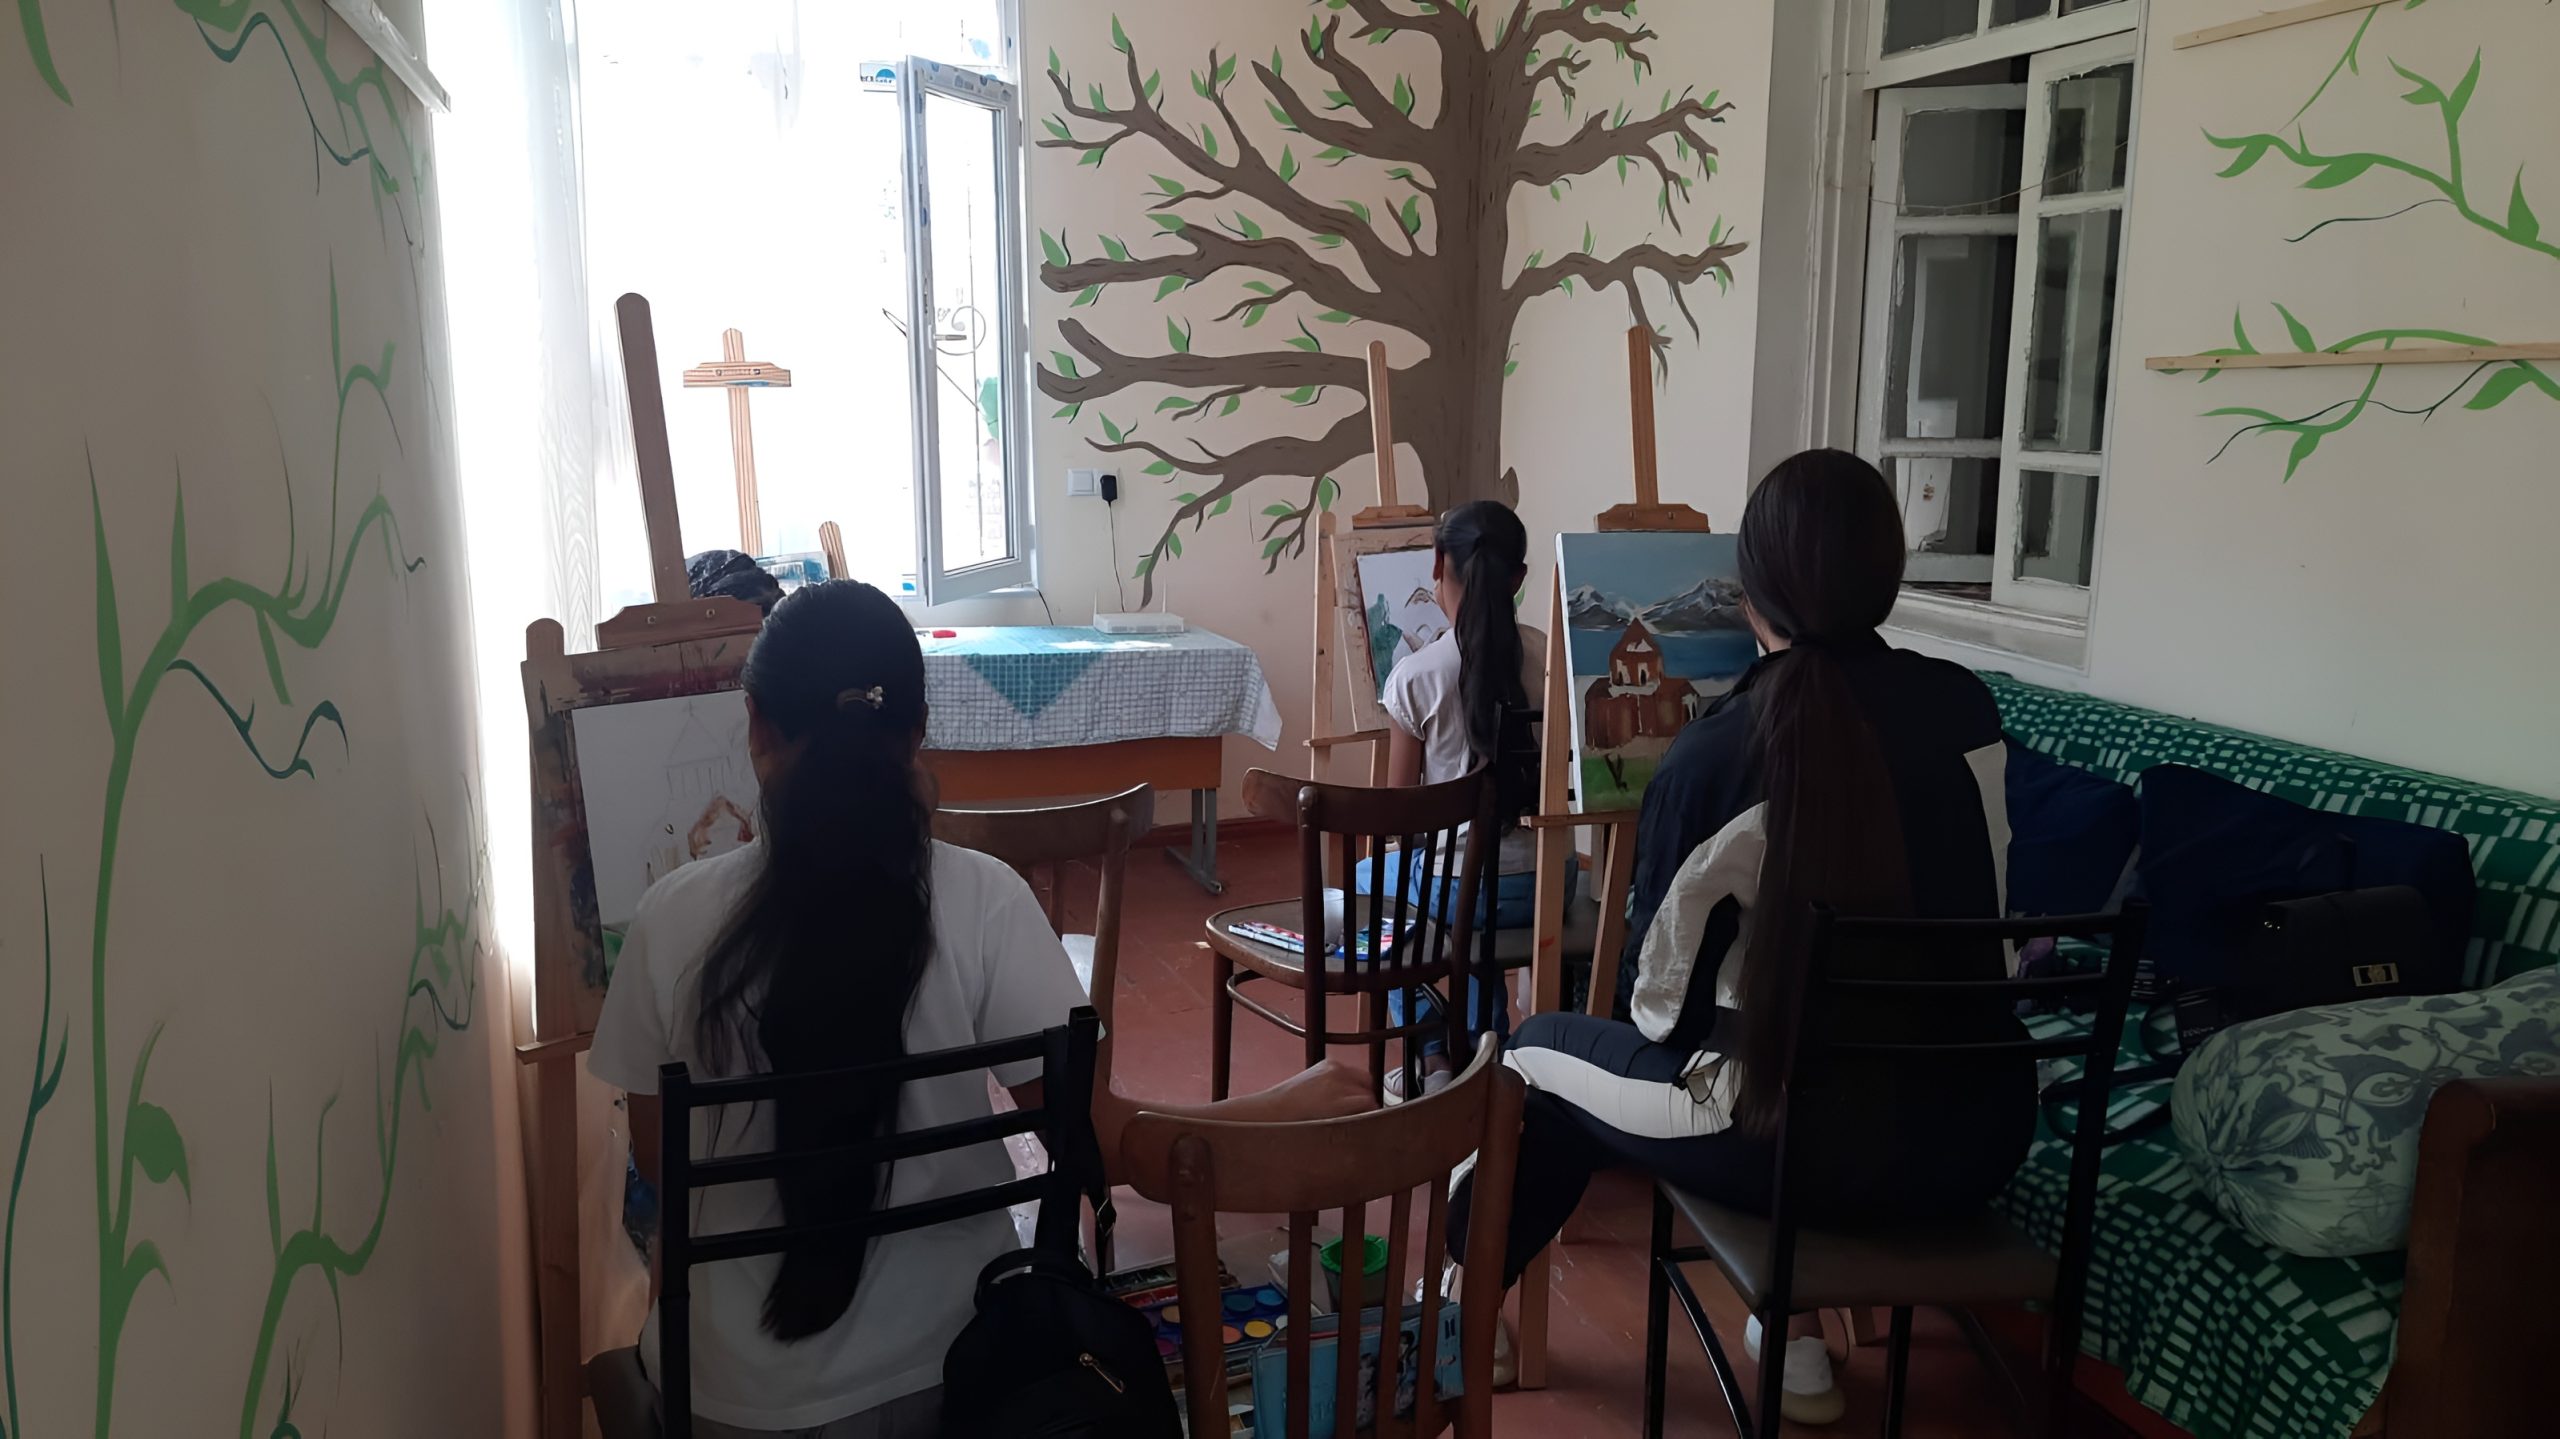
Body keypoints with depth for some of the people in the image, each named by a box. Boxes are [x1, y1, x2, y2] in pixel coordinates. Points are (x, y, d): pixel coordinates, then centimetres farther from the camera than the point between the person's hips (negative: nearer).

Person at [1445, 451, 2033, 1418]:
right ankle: (1796, 1332, 38)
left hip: (1802, 1140, -5)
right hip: (1978, 1134, 5)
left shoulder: (1716, 752, -17)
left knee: (1543, 1050, 20)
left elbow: (1661, 1002, -8)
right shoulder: (1968, 709, -4)